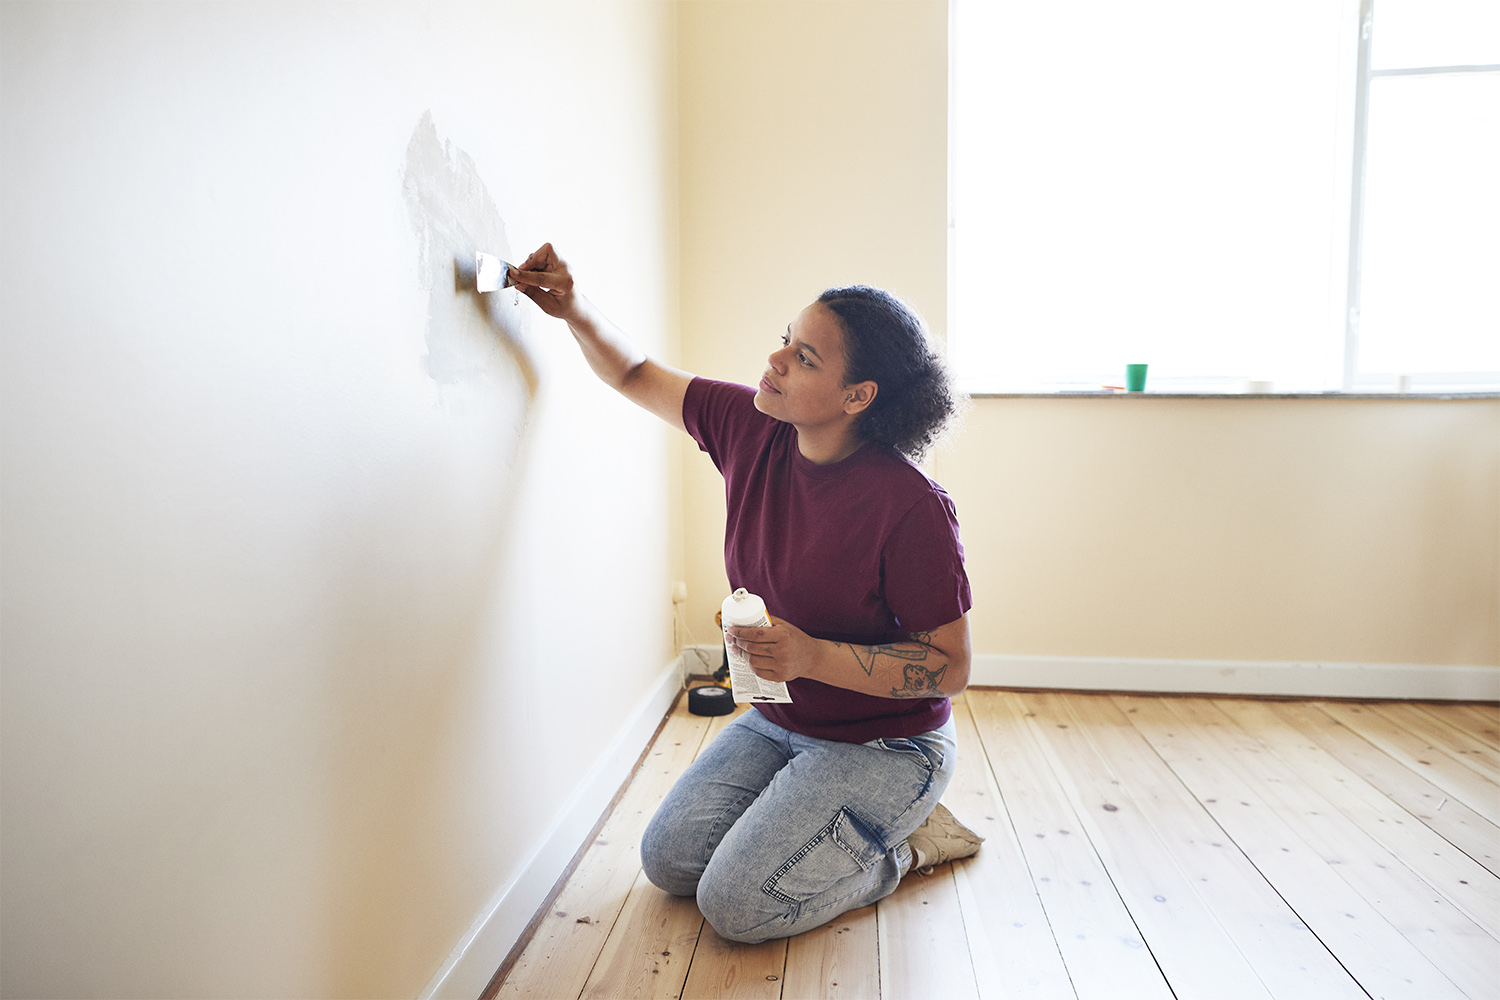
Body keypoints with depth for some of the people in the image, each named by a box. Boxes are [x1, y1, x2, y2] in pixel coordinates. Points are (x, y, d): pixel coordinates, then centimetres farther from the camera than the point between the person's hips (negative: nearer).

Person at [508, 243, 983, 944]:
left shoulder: (911, 507, -28)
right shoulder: (750, 429, -10)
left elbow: (951, 667, -21)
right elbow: (637, 376, 4)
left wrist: (812, 655, -32)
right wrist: (576, 310, -14)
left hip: (883, 747, -6)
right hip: (777, 721, 7)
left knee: (737, 905, -12)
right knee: (668, 861, 4)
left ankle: (901, 846, 10)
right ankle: (810, 812, 23)